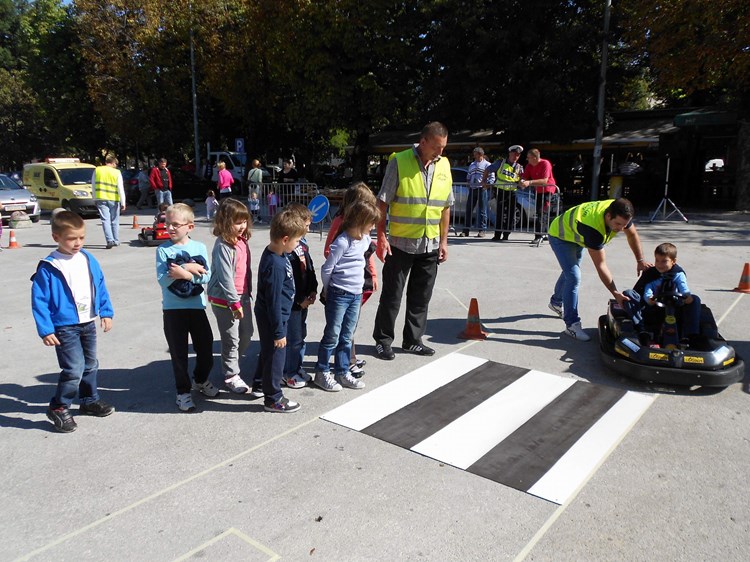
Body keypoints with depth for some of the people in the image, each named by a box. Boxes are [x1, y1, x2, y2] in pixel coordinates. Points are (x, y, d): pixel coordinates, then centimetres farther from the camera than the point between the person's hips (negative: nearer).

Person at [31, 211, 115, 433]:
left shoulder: (89, 260, 1)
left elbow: (100, 287, 11)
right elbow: (39, 301, -12)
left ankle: (90, 400, 36)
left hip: (89, 323, 6)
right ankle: (58, 408, 8)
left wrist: (106, 312, 7)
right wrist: (45, 330, -15)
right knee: (74, 369, -11)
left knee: (90, 365, 18)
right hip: (65, 327, -6)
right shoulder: (48, 268, -15)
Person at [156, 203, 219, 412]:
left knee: (206, 349, 12)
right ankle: (183, 391, 24)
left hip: (197, 306, 2)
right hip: (173, 309, -2)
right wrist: (188, 268, -20)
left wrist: (184, 273, -22)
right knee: (179, 353, 7)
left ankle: (200, 380, 39)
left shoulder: (200, 247, -1)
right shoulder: (163, 250, -5)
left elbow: (206, 276, -9)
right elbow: (162, 280, -14)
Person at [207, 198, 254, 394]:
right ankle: (231, 376, 20)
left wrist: (248, 294, 16)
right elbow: (225, 277, -21)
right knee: (231, 339, 4)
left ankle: (232, 362, 40)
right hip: (225, 299, -8)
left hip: (243, 296, 8)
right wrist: (235, 303, -19)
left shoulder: (242, 241, 5)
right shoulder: (223, 246, -20)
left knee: (247, 333, 18)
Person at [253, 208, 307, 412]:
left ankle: (259, 385, 43)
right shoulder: (275, 265, -29)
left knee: (268, 352, 25)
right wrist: (279, 331, -20)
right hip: (273, 318, -10)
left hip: (267, 316, 10)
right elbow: (274, 301, -25)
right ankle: (273, 399, 22)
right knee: (275, 355, 6)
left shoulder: (276, 254, 0)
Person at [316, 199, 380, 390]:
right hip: (339, 295, -7)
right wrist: (329, 291, 0)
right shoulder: (342, 242, -18)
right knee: (332, 336, 3)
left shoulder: (365, 239, 6)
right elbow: (326, 269, -12)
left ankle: (342, 373, 24)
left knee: (347, 337, 14)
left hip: (356, 295, 7)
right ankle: (322, 373, 16)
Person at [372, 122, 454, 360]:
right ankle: (383, 340, 20)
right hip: (400, 243, -5)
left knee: (421, 296, 13)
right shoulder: (399, 162, -8)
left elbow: (445, 206, 13)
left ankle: (413, 340, 27)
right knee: (392, 295, 5)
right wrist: (381, 236, -12)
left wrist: (443, 241, 11)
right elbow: (383, 202, -8)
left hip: (430, 245, 5)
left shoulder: (444, 165, 7)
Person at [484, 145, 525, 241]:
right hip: (500, 191, -2)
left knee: (510, 215, 1)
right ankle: (497, 236, 6)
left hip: (512, 193, 2)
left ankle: (506, 236, 11)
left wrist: (522, 181, -14)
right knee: (499, 214, 0)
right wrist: (484, 181, -1)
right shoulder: (500, 163, 5)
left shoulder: (519, 167, 11)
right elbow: (487, 170, 9)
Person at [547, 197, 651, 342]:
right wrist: (615, 293, -36)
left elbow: (632, 234, -2)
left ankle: (556, 302, 47)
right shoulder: (593, 229, -44)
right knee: (574, 278, -18)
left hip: (576, 235, 8)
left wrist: (640, 261, -3)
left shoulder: (620, 212, -25)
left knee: (570, 271, 23)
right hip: (560, 236, -8)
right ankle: (571, 324, -12)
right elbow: (601, 266, -38)